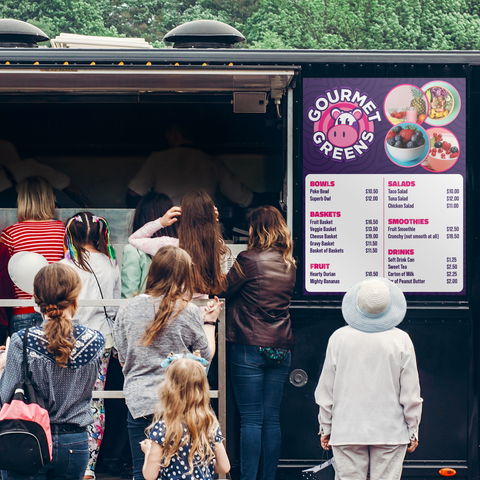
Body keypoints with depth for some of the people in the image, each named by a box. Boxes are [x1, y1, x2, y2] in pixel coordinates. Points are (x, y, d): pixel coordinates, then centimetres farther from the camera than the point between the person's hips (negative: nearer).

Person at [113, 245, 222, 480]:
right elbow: (206, 356, 6)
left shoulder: (127, 308, 1)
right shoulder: (188, 312, -8)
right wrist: (209, 321, 19)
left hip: (139, 402, 2)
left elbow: (123, 359, 10)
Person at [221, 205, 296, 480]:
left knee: (251, 419, -2)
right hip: (281, 348, 5)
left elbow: (225, 293, -4)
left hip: (250, 347, -5)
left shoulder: (249, 260, -10)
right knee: (272, 418, 8)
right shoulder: (290, 265, 7)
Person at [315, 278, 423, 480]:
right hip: (391, 433, 0)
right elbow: (410, 393, -1)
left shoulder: (339, 338, -2)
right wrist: (413, 431, 9)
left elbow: (326, 390, 3)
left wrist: (325, 427, 13)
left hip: (346, 432, 1)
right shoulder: (401, 341, -4)